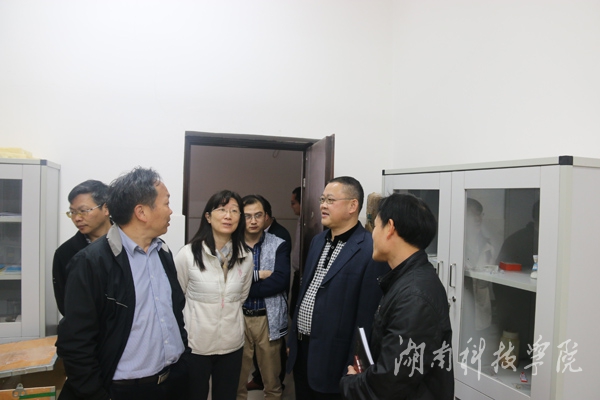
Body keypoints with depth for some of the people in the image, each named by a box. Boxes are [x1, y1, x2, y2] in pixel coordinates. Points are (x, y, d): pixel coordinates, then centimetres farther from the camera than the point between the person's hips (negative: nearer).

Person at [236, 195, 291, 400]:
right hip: (238, 319, 1)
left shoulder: (279, 245, -2)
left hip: (268, 319, -1)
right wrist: (258, 275, -16)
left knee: (272, 381, 14)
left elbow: (281, 281, -16)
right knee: (236, 381, 15)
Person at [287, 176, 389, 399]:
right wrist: (293, 339, 15)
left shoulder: (370, 251, -21)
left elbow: (366, 317, -20)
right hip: (301, 349, 8)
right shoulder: (318, 241, 6)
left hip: (332, 359, -7)